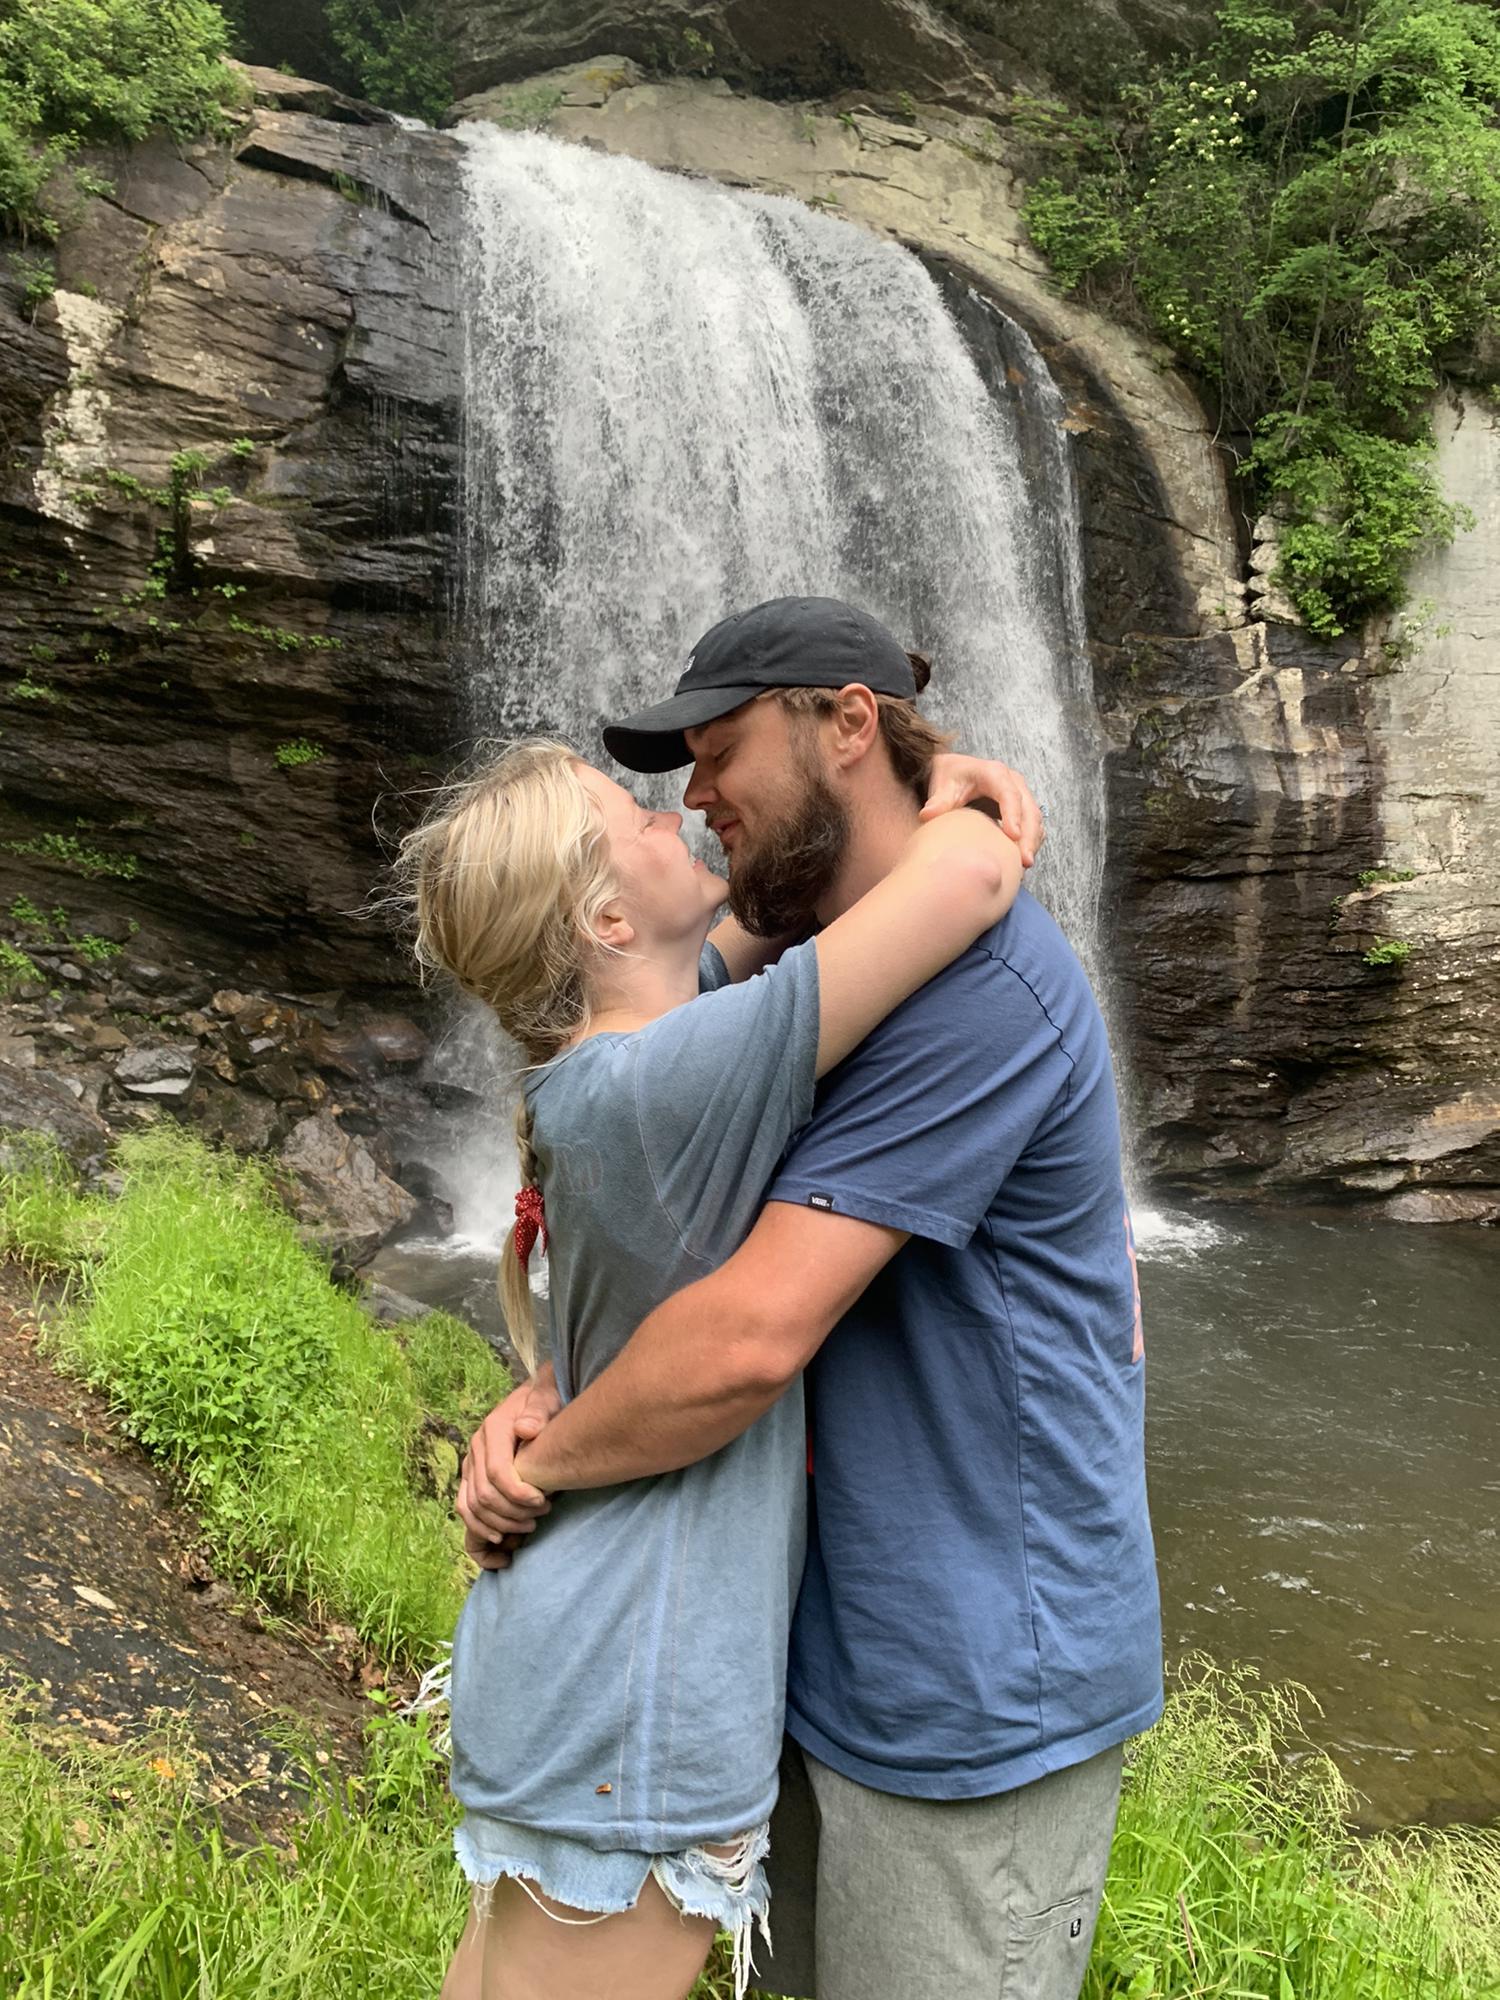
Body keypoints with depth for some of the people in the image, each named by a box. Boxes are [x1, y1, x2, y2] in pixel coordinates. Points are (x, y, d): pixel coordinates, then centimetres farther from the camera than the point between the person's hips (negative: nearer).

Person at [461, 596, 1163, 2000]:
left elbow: (749, 1339, -30)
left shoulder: (974, 980, -25)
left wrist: (540, 1465, -13)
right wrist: (546, 1396, -8)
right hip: (835, 1643, 9)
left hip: (968, 1685, -8)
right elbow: (728, 1247, 9)